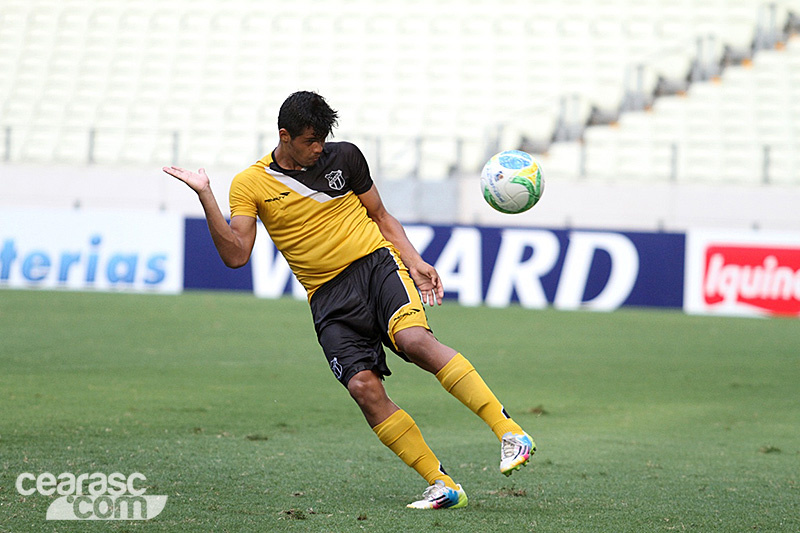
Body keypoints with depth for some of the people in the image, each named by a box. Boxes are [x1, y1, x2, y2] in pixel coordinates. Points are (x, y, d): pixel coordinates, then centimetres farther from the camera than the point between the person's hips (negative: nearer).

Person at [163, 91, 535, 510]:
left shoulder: (343, 157, 9)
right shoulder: (250, 185, 3)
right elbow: (236, 255, -6)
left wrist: (415, 263, 4)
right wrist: (205, 196, -16)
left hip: (377, 262, 0)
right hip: (328, 297, 0)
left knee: (414, 339, -30)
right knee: (363, 386, -20)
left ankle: (509, 431, -29)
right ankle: (443, 487, -13)